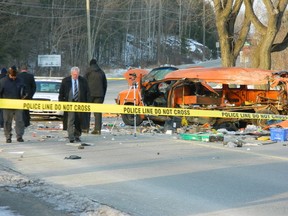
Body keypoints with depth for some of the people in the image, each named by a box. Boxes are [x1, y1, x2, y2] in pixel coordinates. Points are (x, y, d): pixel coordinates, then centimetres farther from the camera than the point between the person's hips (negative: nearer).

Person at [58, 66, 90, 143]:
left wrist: (87, 103, 1)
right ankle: (71, 137, -13)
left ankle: (77, 136, 21)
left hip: (80, 103, 2)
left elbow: (87, 92, 9)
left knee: (79, 121, 7)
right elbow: (61, 93, 7)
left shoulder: (83, 81, 5)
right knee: (70, 120, -11)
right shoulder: (65, 81, 3)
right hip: (69, 102, -2)